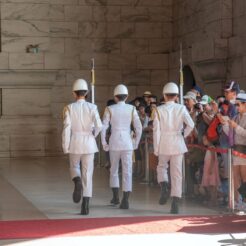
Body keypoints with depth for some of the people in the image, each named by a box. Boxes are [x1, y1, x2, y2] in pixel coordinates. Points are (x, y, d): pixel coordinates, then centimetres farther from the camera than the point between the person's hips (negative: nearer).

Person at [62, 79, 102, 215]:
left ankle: (77, 182, -13)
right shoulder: (92, 107, -3)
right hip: (89, 142, 1)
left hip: (75, 142, 0)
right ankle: (85, 206, 3)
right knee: (88, 174, 5)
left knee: (74, 167, 22)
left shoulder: (69, 108, -4)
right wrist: (93, 134, 10)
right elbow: (99, 126, -11)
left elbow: (67, 128, -8)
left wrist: (65, 147, -2)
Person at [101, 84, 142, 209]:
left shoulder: (109, 109, -1)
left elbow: (103, 127, -5)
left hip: (114, 142, 0)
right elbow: (138, 128, -3)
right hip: (127, 143, 0)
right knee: (127, 172, -1)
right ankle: (125, 201, -9)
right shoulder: (131, 109, 0)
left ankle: (116, 197, 24)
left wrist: (104, 143, 4)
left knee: (114, 170, 19)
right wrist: (136, 143, 9)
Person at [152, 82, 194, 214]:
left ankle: (164, 185, -8)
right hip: (178, 144, 1)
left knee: (162, 167, 22)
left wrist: (156, 148, 1)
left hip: (164, 144, -1)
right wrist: (184, 134, 5)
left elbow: (156, 130, -4)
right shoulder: (181, 108, -2)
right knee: (177, 173, 4)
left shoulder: (158, 110, -3)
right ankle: (175, 204, 1)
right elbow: (190, 124, -13)